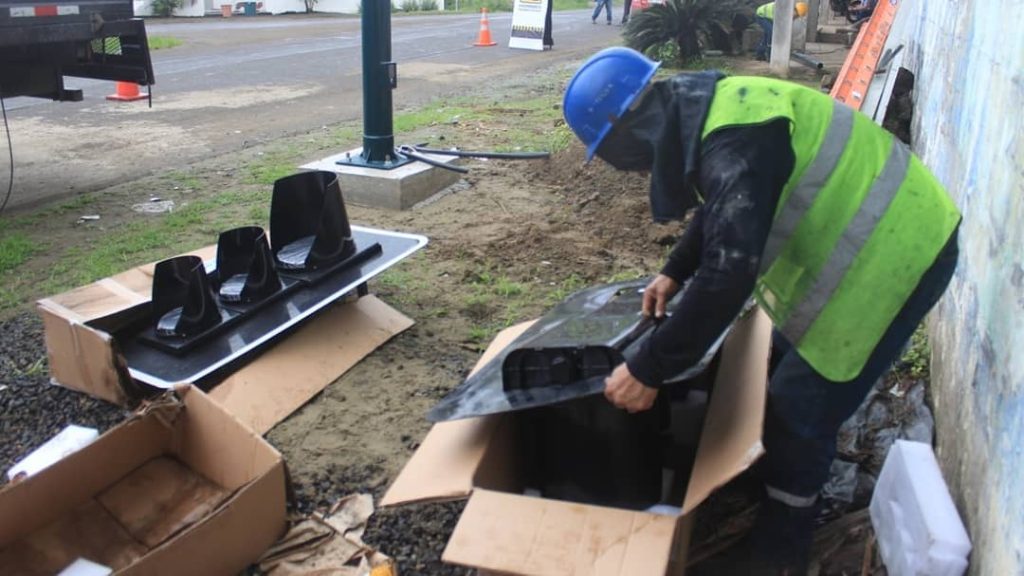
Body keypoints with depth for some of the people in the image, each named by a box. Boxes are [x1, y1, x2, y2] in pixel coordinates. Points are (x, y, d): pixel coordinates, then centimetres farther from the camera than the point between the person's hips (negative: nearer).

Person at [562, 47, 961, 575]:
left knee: (801, 406, -3)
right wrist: (674, 272, 17)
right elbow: (723, 212, 20)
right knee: (786, 362, 22)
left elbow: (728, 274, -37)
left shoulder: (734, 145, -31)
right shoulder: (710, 112, 2)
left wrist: (648, 370, -30)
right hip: (881, 234, 10)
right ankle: (774, 473, 44)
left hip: (896, 252, -10)